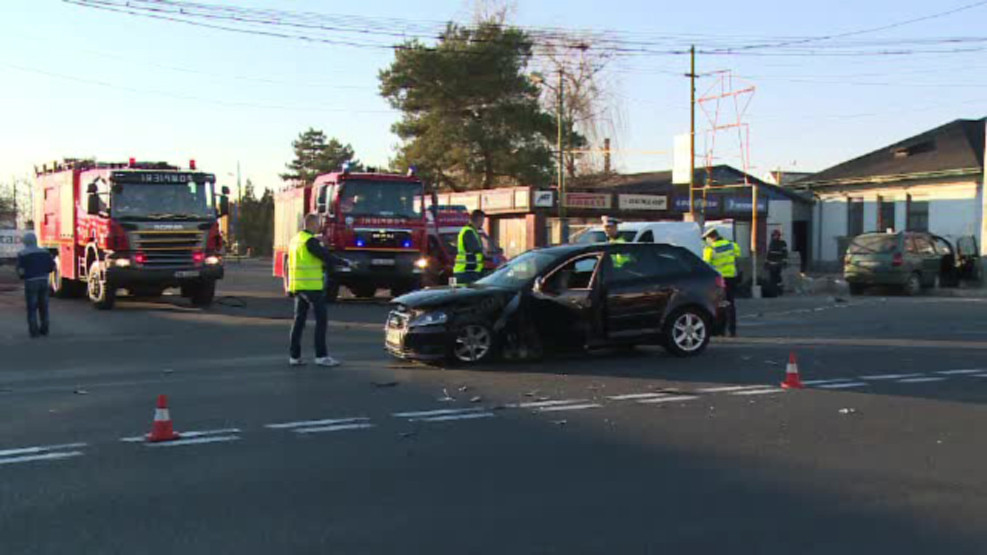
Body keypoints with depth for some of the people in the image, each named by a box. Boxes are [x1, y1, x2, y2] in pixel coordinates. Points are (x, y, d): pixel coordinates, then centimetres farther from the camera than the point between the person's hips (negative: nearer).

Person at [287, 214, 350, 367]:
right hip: (312, 287, -9)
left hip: (297, 286, 9)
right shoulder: (310, 241, -13)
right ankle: (321, 356, -5)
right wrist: (344, 262, -2)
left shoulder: (295, 240, 16)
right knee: (321, 320, -4)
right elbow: (326, 257, -14)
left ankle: (294, 356, 10)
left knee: (299, 320, 10)